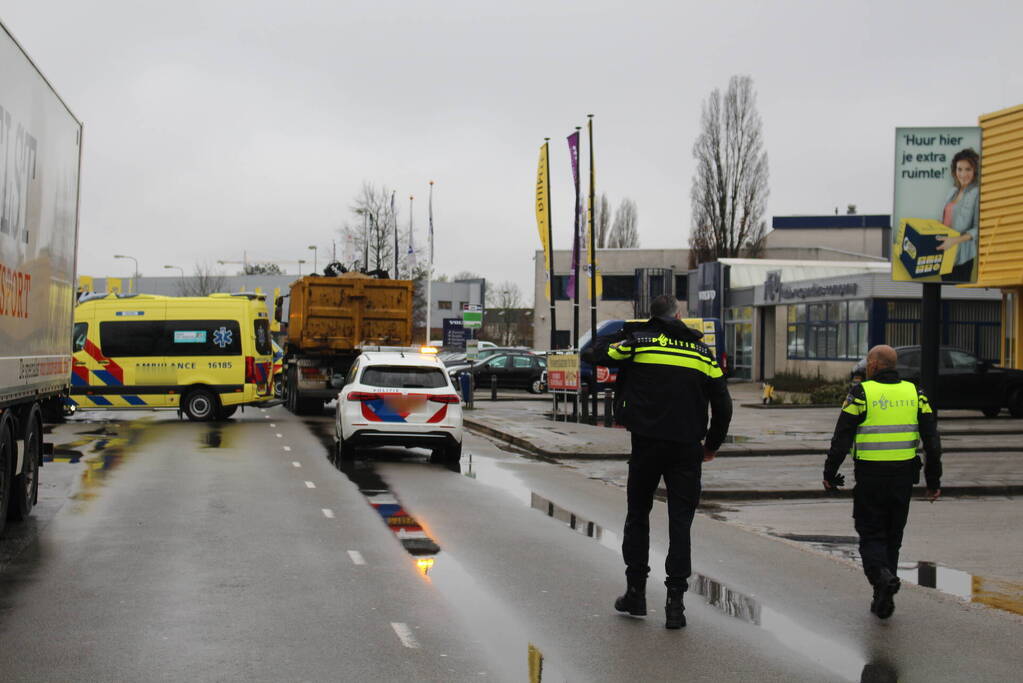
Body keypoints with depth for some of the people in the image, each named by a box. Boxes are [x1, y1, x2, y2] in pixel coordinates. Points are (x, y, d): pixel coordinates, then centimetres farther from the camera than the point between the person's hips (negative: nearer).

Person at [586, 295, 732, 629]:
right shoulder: (702, 351, 8)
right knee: (680, 521, 4)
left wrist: (607, 340, 34)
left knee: (638, 515, 15)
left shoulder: (637, 341, 1)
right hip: (687, 448, 1)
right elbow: (723, 405, 8)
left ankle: (635, 591, 18)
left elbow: (596, 353, 13)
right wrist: (711, 445, 20)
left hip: (647, 443, -1)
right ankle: (675, 601, -1)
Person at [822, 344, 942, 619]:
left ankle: (882, 575, -22)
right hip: (904, 477, 4)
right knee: (893, 536, 14)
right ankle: (884, 599, 15)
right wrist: (934, 481, 9)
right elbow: (932, 440, 4)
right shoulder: (914, 393, 6)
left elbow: (842, 439, -8)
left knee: (871, 535, 6)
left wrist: (829, 474, 2)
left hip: (870, 476, -4)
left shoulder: (861, 393, -7)